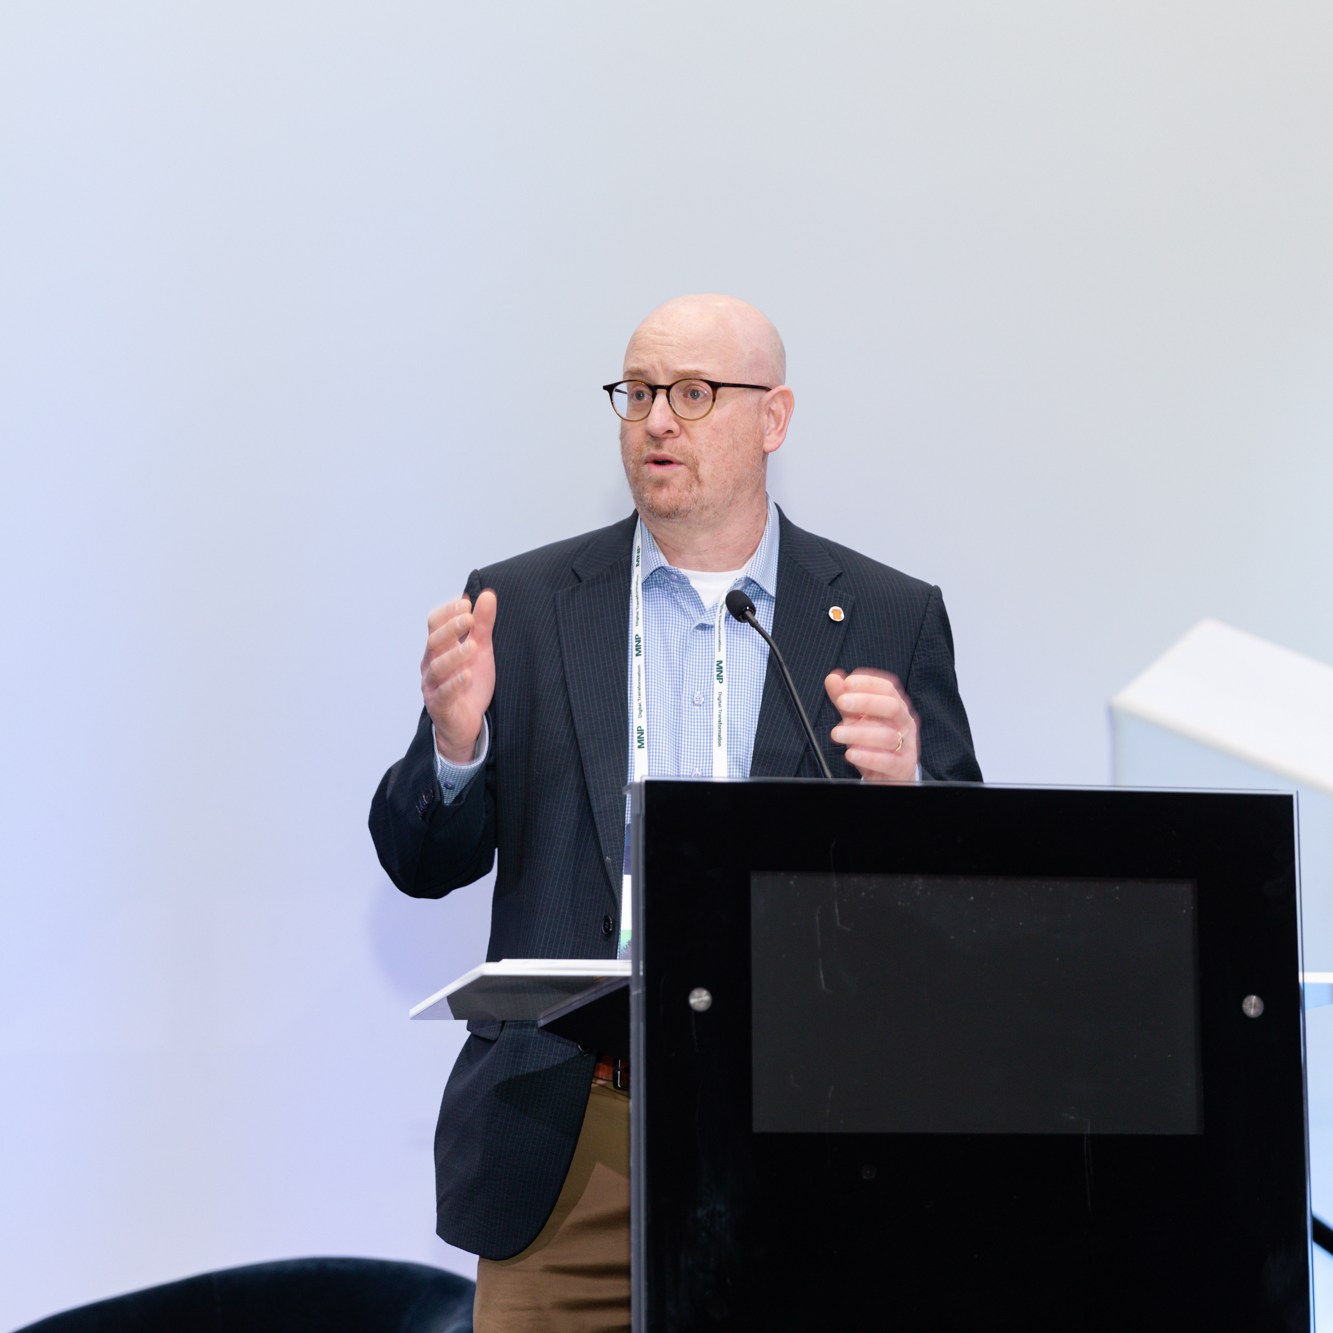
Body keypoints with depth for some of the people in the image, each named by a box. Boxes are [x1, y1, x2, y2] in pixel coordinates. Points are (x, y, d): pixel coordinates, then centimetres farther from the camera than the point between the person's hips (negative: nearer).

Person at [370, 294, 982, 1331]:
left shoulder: (890, 620, 7)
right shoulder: (526, 606, 8)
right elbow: (422, 864, 6)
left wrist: (902, 786, -18)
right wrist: (455, 743, -14)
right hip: (571, 1139, 0)